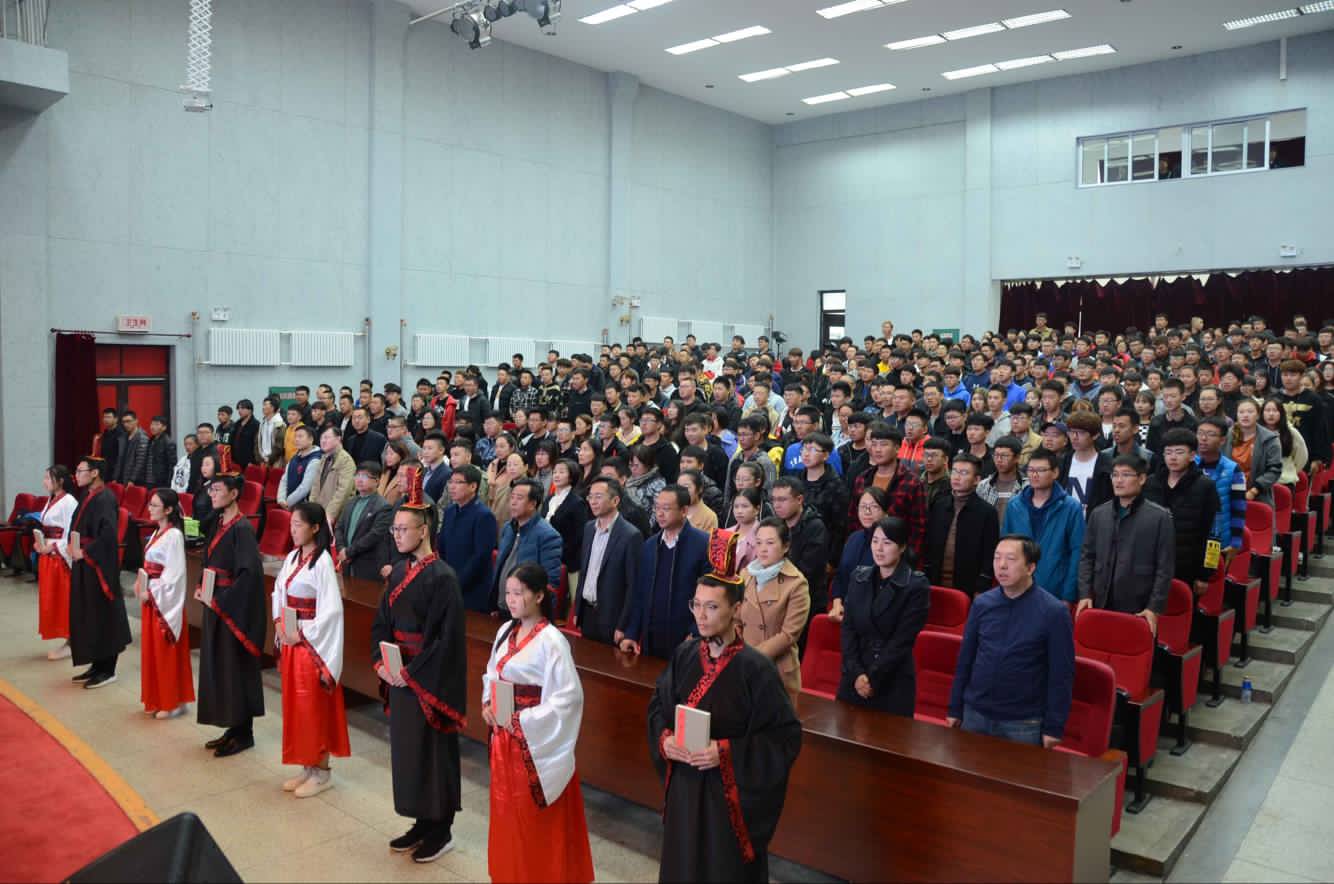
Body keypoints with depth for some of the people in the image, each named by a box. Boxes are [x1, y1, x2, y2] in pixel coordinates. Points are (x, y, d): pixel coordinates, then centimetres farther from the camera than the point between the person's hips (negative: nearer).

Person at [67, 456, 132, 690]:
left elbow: (108, 533, -26)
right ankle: (97, 666, 23)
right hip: (85, 565, 10)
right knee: (88, 616, 14)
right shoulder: (89, 496, 12)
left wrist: (84, 552, -18)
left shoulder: (104, 499, -17)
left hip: (98, 565, -10)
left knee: (102, 616, -2)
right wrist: (74, 548, 3)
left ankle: (107, 670, 7)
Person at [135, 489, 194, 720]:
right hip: (151, 597, 9)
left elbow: (174, 573, -19)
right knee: (151, 650, 14)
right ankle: (156, 700, 23)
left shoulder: (173, 535, -16)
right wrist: (141, 583, 1)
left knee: (166, 652, -1)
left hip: (165, 599, -9)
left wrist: (151, 592, -17)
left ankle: (173, 702, 9)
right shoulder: (157, 532, 11)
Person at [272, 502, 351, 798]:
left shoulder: (322, 561, -17)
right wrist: (279, 623, 1)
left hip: (312, 642, -8)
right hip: (290, 639, 8)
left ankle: (321, 772, 13)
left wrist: (302, 635, -17)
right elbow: (278, 591, 16)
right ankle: (307, 767, 25)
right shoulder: (292, 557, 7)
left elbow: (331, 608, -21)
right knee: (294, 705, 14)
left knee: (314, 707, 1)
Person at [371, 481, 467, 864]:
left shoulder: (442, 577, -18)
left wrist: (412, 673, -18)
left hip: (429, 681, -8)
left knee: (432, 752, 3)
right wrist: (381, 662, -3)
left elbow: (447, 637, -20)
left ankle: (441, 829, 19)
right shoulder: (399, 571, 6)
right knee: (405, 749, 15)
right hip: (399, 675, 8)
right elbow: (382, 622, 11)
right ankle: (422, 822, 31)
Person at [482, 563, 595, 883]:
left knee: (534, 817, 6)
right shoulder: (506, 631, 3)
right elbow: (491, 674, 16)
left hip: (533, 741, -7)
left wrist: (524, 721, -21)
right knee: (507, 811, 18)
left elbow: (570, 696, -23)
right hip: (503, 737, 7)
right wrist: (487, 704, -3)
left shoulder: (551, 640, -20)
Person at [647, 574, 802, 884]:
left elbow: (786, 735, -16)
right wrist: (664, 739, -10)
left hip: (728, 793, -5)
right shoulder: (683, 654, -3)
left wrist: (727, 753, -23)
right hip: (683, 785, 5)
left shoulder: (755, 668, -19)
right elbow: (658, 706, 10)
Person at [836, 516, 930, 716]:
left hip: (894, 682, -4)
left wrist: (873, 678, -13)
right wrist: (856, 673, -10)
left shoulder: (917, 585, -8)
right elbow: (848, 629, 2)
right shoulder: (859, 578, 6)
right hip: (854, 678, 4)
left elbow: (902, 640, -11)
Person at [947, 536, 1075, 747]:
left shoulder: (1053, 611, -11)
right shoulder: (981, 604, -1)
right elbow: (965, 660, 6)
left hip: (1023, 723, -3)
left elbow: (1061, 674, -9)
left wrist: (1054, 727, -9)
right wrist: (955, 709, 8)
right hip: (975, 714, 3)